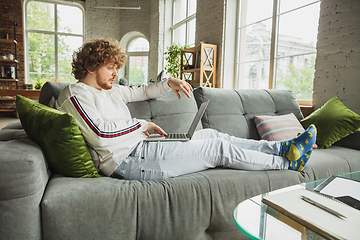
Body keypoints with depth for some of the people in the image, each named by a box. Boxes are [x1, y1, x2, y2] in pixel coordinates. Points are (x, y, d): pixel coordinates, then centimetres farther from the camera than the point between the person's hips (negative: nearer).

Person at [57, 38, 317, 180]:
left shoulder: (108, 89, 20)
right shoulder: (75, 94, -6)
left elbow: (141, 92, 25)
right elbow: (101, 134, -19)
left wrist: (169, 82, 9)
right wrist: (141, 124, -10)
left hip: (138, 146, 9)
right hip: (129, 159, -9)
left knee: (210, 134, 7)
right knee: (219, 148, -8)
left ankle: (280, 147, 15)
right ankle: (287, 162, 8)